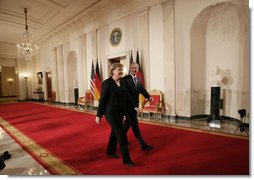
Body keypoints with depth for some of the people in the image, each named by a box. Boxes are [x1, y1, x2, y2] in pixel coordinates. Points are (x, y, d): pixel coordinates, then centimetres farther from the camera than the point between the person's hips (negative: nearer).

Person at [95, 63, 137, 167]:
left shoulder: (123, 82, 6)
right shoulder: (107, 83, -12)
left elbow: (127, 97, 9)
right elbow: (102, 99, -12)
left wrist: (133, 108, 4)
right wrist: (99, 115, -9)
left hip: (120, 113, 7)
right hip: (111, 113, -7)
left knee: (115, 132, 21)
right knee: (122, 135, -5)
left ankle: (111, 152, 43)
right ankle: (126, 160, 10)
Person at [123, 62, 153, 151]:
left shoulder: (138, 79, 10)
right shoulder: (125, 79, -13)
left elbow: (142, 89, 2)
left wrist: (149, 96, -15)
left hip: (135, 104, 8)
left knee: (128, 122, 20)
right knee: (134, 124, -3)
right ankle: (143, 144, 5)